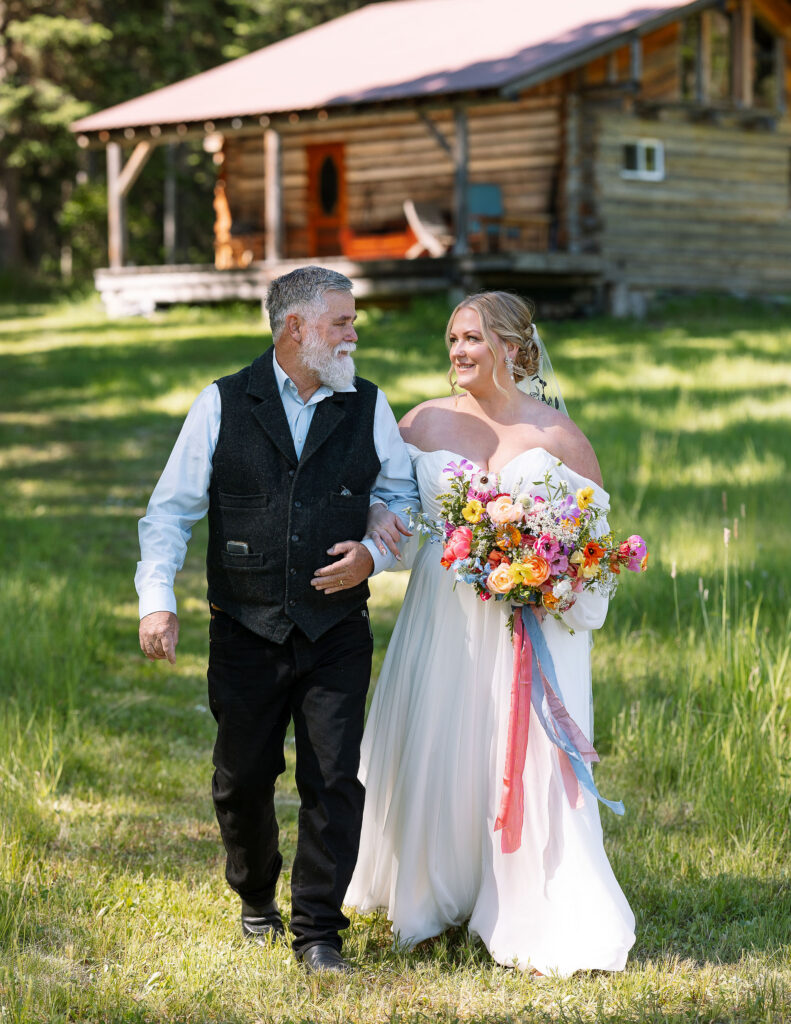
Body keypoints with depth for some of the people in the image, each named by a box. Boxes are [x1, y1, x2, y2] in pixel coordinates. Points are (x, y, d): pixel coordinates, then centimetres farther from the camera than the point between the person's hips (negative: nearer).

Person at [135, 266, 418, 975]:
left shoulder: (367, 407, 6)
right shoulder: (222, 405, 1)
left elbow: (405, 501, 13)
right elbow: (171, 510, -1)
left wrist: (374, 555, -6)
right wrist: (158, 601, -12)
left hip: (337, 632, 1)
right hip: (246, 635, 0)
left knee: (335, 782, -4)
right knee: (242, 782, 10)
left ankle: (318, 930, 8)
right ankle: (257, 899, 35)